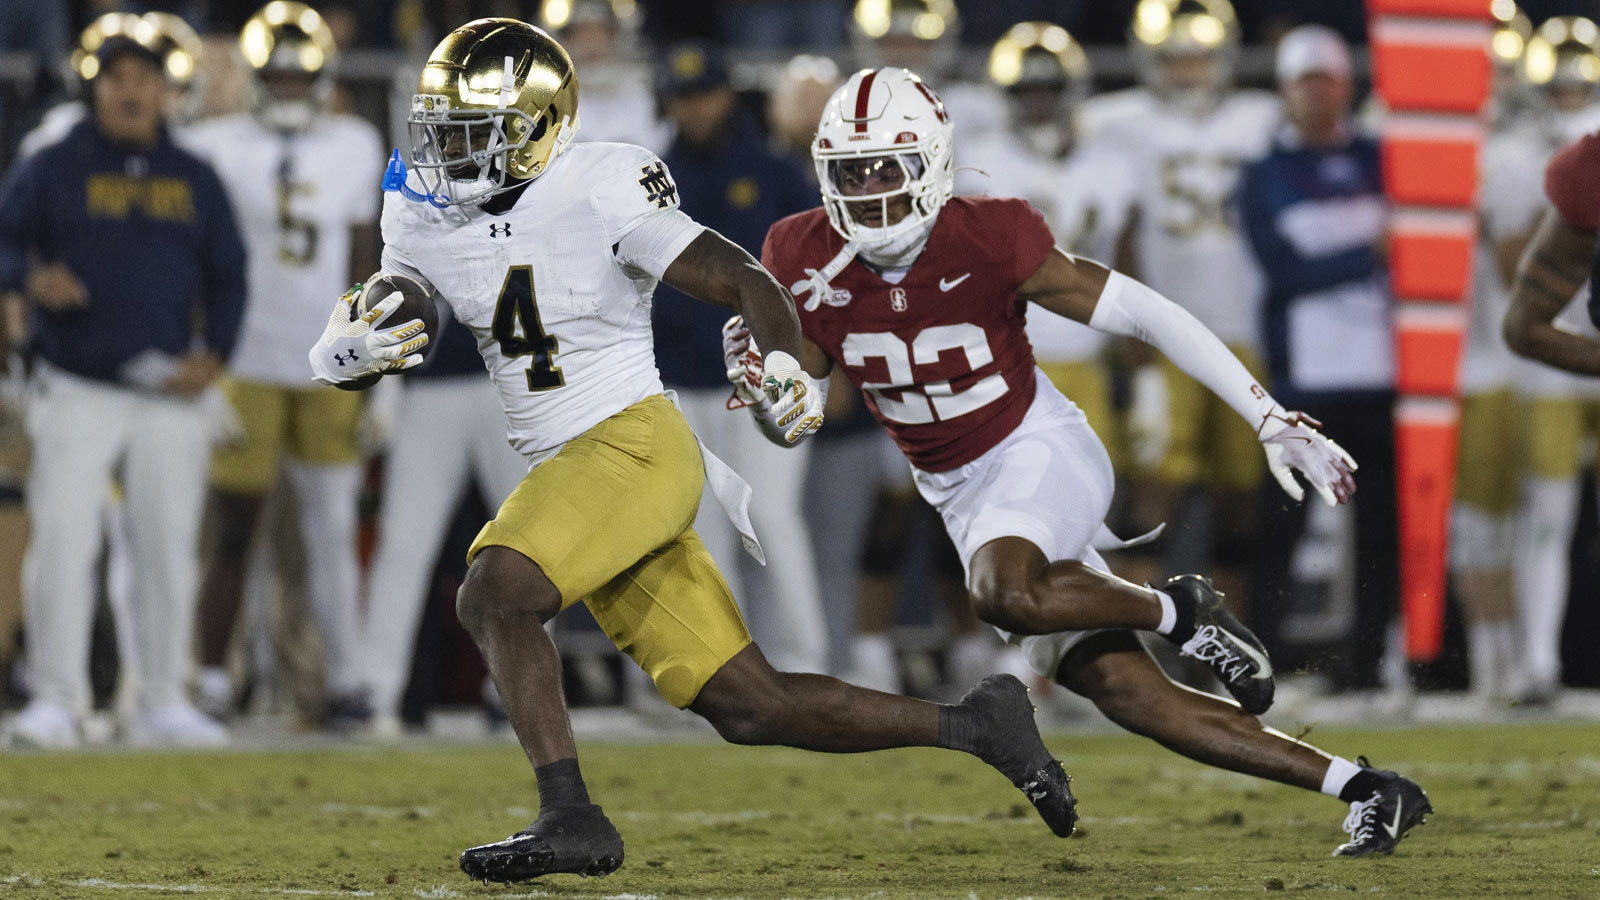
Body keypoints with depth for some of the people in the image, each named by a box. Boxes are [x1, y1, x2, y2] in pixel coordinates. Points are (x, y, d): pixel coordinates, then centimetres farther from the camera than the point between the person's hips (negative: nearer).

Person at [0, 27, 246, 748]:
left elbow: (227, 274, 13)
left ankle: (163, 702, 12)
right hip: (77, 390, -3)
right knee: (60, 539, -11)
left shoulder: (194, 180, 10)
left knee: (168, 547, 4)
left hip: (171, 396, 3)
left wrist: (213, 355, -1)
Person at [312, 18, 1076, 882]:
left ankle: (569, 818, -23)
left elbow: (745, 282, -14)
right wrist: (342, 353, -12)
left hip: (635, 445, -7)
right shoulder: (423, 212, 7)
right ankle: (974, 727, 18)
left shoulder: (599, 191, -13)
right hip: (566, 473, 7)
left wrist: (786, 367, -32)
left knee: (492, 594, -26)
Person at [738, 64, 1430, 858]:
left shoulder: (986, 240, -20)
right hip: (962, 495, 5)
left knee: (1004, 592, -38)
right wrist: (756, 380, -21)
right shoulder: (807, 263, -8)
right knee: (1127, 694, -2)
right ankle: (1367, 791, 4)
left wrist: (1273, 422, -16)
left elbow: (1146, 314, -15)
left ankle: (1178, 611, -9)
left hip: (1043, 454, -5)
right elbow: (788, 423, 4)